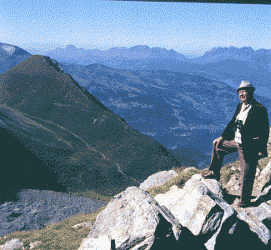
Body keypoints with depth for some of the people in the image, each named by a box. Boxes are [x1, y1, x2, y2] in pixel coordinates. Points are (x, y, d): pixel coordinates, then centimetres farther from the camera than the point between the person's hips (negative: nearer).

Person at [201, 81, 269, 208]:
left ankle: (245, 201, 19)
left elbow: (265, 131, -17)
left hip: (249, 146, -8)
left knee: (246, 174, 1)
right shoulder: (240, 106, 6)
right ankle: (214, 172, 35)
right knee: (217, 144, 22)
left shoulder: (259, 109, -18)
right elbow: (232, 122, 16)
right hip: (236, 142, 9)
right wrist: (223, 136, 14)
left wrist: (262, 150, -19)